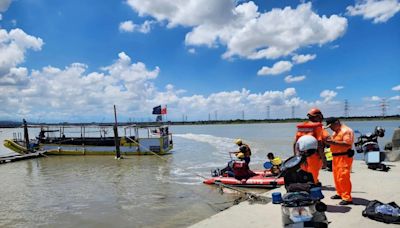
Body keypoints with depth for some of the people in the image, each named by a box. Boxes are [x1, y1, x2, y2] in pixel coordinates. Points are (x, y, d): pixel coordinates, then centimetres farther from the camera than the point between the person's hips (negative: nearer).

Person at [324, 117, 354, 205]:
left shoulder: (346, 131, -12)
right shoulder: (336, 132, 19)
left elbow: (347, 144, -23)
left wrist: (333, 142, -26)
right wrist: (329, 141, 5)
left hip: (344, 157, -10)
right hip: (336, 157, 10)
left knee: (343, 178, -11)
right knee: (336, 177, 15)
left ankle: (347, 198, -6)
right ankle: (340, 193, 27)